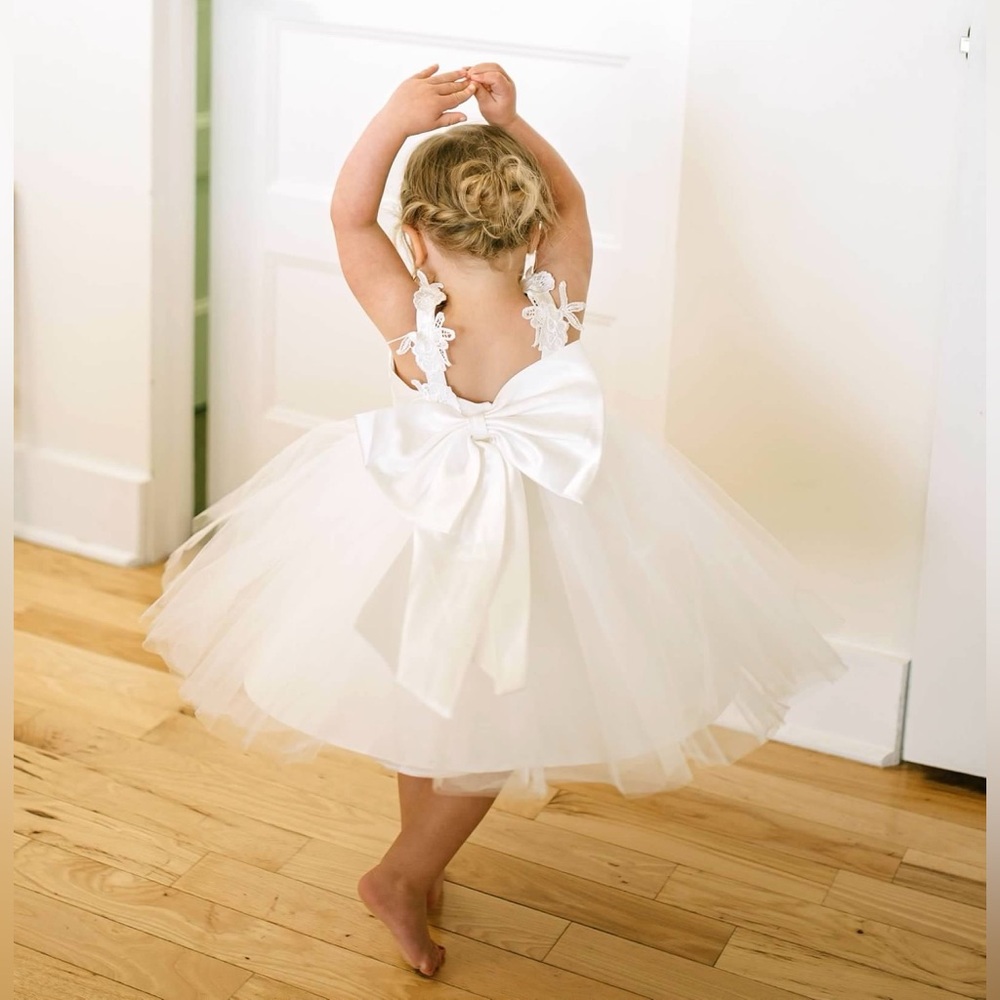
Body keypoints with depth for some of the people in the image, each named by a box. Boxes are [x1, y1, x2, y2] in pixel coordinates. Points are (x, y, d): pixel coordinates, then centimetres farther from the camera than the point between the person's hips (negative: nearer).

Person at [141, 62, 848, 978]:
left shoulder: (412, 329, -25)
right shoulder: (558, 312, -22)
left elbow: (350, 218, -12)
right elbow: (568, 199, -4)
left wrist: (396, 120, -23)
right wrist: (511, 122, -14)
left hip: (419, 530, 1)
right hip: (545, 529, 0)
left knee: (422, 704, 24)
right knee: (499, 727, 19)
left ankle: (421, 865, 42)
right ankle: (403, 876, 27)